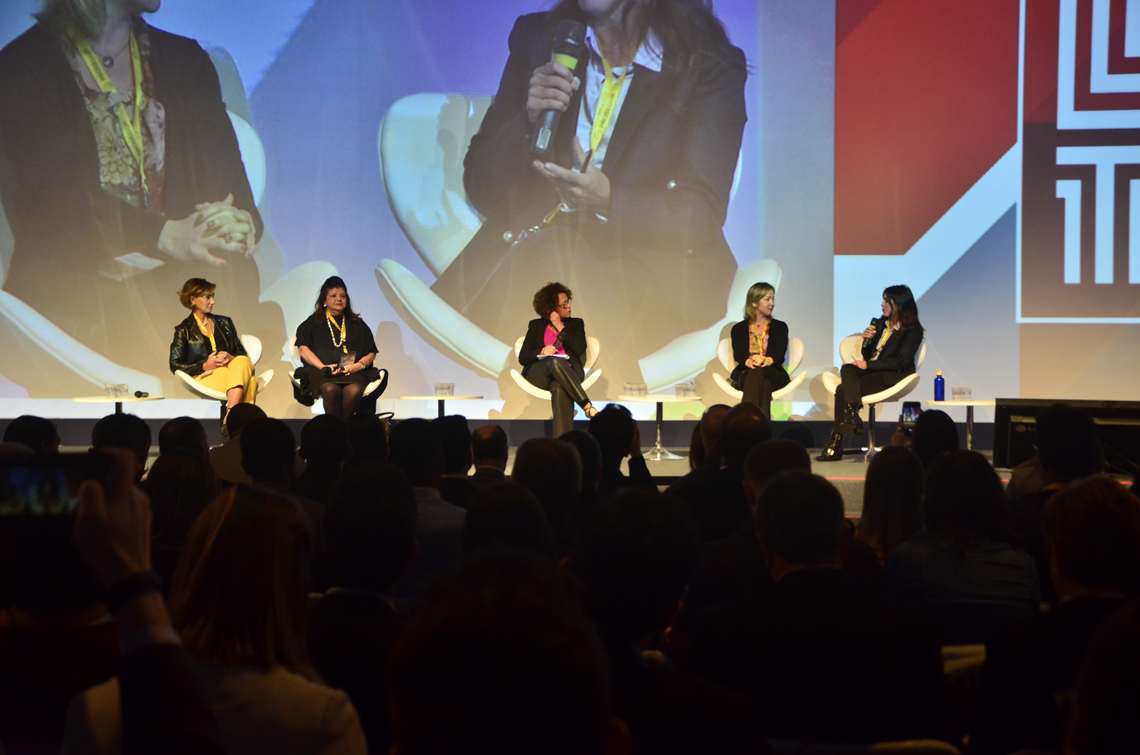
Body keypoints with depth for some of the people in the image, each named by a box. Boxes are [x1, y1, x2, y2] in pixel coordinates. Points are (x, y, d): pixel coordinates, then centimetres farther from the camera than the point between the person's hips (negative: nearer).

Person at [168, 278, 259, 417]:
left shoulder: (224, 323, 22)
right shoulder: (184, 330, 9)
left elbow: (242, 354, 18)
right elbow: (175, 366, 2)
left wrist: (231, 358, -7)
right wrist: (205, 366, -11)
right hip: (204, 376, -4)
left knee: (242, 362, -35)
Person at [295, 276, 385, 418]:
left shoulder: (357, 324, 25)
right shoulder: (313, 323, 20)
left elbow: (371, 353, 18)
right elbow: (303, 349, 5)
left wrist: (359, 365, -4)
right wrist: (323, 367, -11)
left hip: (354, 372, 1)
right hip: (323, 373, -1)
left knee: (353, 390, -36)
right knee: (331, 389, -37)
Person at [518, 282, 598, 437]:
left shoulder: (576, 323, 20)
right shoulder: (536, 325, 18)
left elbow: (580, 349, 0)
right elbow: (522, 357, 9)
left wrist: (560, 327, 1)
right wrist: (542, 352, -11)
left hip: (568, 371, 0)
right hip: (538, 374, 0)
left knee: (559, 389, -40)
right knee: (555, 362, -39)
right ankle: (587, 406, -47)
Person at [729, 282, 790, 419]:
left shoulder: (780, 327, 18)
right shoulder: (739, 329, 17)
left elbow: (780, 354, 1)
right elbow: (738, 354, 0)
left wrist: (769, 360, -24)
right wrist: (748, 361, -26)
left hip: (774, 374, 0)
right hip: (745, 373, 0)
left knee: (760, 375, -36)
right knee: (754, 375, -36)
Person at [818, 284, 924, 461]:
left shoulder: (913, 330, -5)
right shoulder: (880, 323, 17)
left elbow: (901, 362, -14)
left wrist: (868, 365, -15)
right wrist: (867, 340, -1)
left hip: (892, 377, -7)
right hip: (872, 371, 7)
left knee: (843, 391, -26)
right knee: (847, 369, -25)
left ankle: (835, 446, -26)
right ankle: (852, 418, -31)